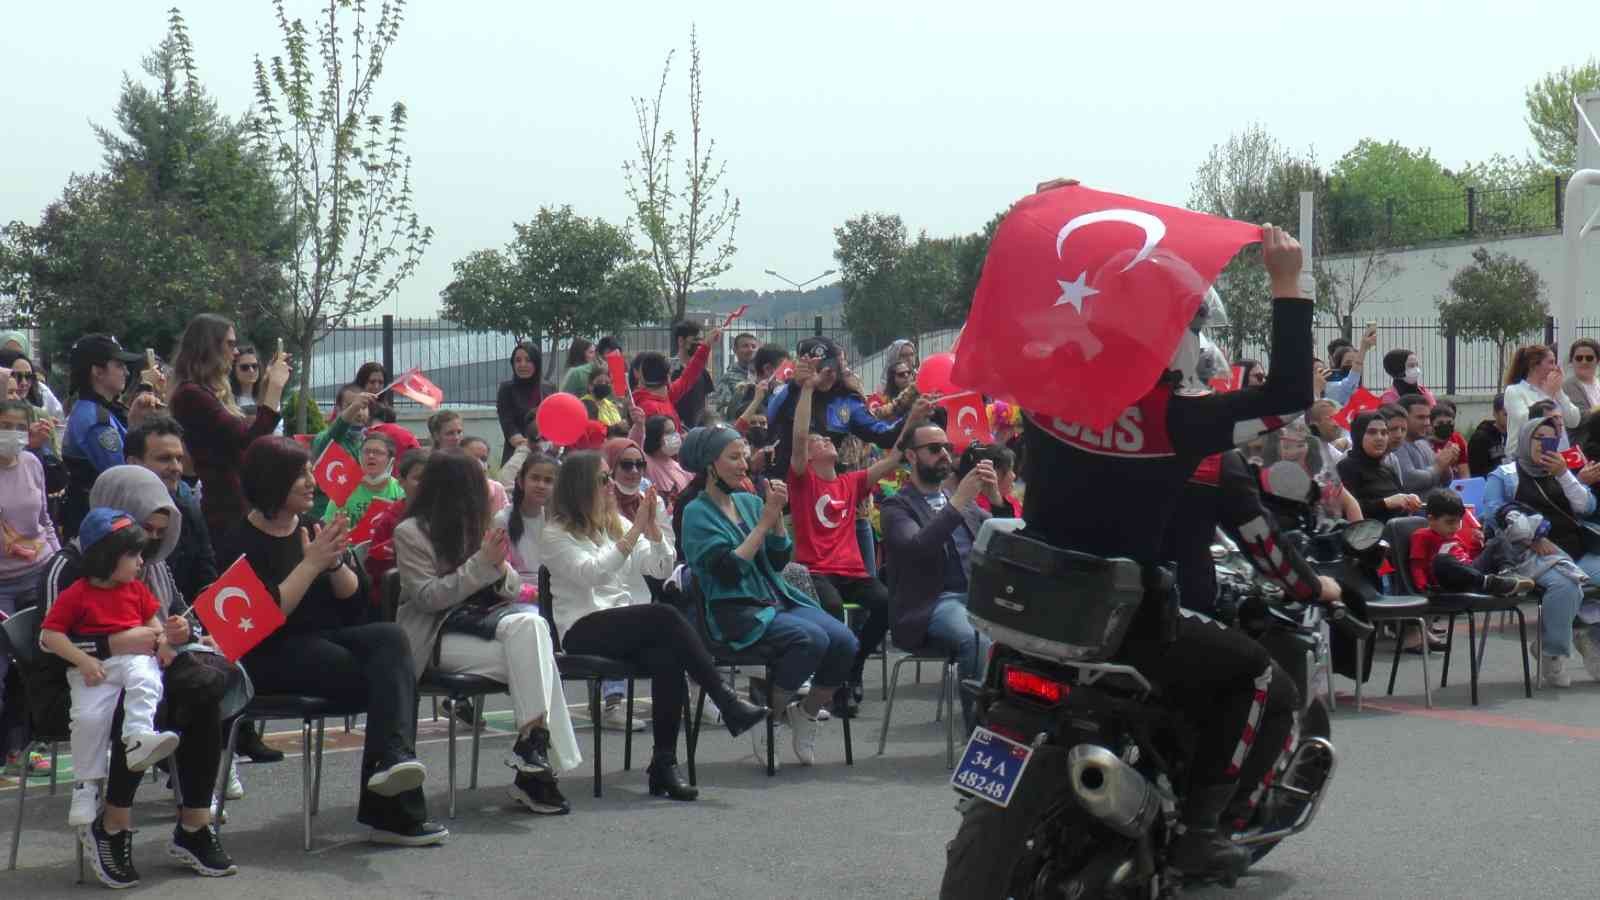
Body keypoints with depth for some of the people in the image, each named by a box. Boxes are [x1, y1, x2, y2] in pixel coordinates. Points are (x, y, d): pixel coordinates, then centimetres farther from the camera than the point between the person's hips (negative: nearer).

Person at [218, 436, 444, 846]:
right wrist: (311, 564, -15)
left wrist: (335, 563, -7)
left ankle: (393, 758, -43)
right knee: (388, 679, -27)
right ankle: (396, 810, -30)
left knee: (390, 637, -28)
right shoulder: (240, 544, -3)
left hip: (331, 639, 6)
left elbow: (355, 599, 12)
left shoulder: (315, 530, 16)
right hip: (274, 656, -6)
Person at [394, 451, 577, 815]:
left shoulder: (479, 526, 18)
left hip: (482, 615, 5)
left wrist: (501, 569, -8)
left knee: (530, 624, -31)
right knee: (534, 658, -29)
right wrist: (482, 564, -16)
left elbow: (512, 589, 16)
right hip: (436, 634, -5)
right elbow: (427, 597, -11)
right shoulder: (411, 533, 0)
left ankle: (532, 743, -31)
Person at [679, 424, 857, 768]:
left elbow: (780, 560, 11)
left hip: (777, 599, 6)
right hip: (735, 610, -6)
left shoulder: (749, 502, 14)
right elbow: (728, 570, -17)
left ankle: (806, 713, 7)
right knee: (812, 638, -30)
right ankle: (769, 714, -10)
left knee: (845, 641, -17)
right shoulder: (697, 513, -4)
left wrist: (777, 516, -3)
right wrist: (763, 523, -14)